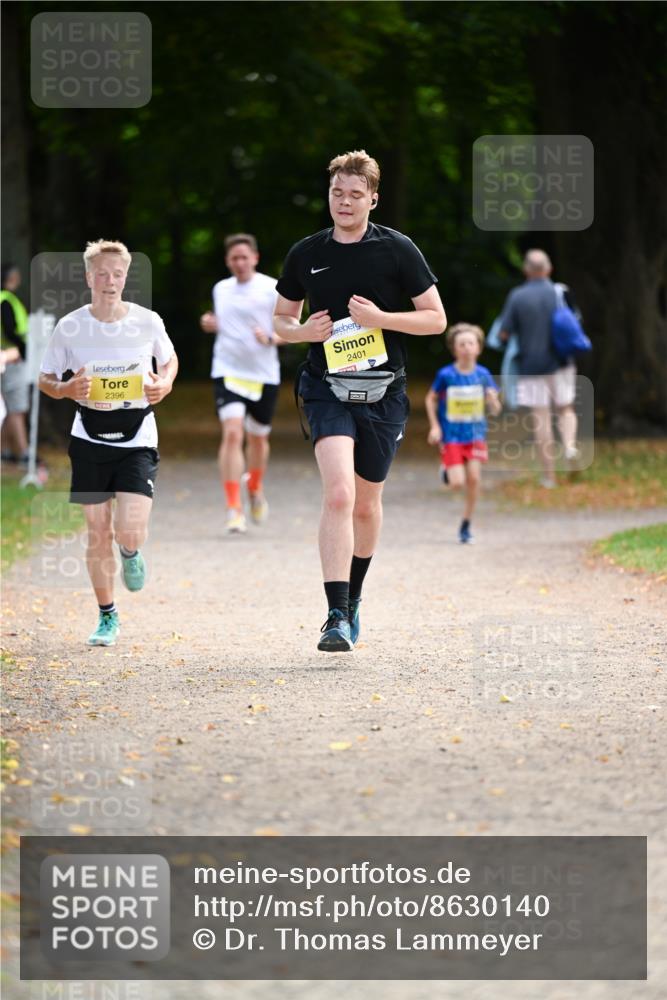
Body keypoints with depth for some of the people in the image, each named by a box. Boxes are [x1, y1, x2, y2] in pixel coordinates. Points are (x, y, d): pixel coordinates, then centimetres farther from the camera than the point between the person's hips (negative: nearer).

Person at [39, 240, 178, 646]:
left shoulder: (148, 322, -5)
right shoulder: (70, 327, -5)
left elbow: (170, 359, 14)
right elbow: (46, 379, 6)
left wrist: (165, 384, -7)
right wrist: (66, 389, -16)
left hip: (137, 440, -1)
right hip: (90, 440, 1)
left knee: (129, 532, -15)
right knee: (98, 531, 5)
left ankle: (131, 553, 25)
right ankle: (107, 617, 21)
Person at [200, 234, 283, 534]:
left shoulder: (272, 289, -4)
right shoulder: (221, 289, 9)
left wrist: (270, 338, -23)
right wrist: (211, 324, 2)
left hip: (263, 375, -1)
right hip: (228, 371, 1)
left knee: (258, 438, 13)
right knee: (232, 433, -17)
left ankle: (255, 490, 44)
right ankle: (234, 509, -18)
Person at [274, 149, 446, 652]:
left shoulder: (397, 249, -1)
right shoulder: (306, 254, 5)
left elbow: (436, 318, 0)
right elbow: (282, 319, 17)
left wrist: (381, 318, -14)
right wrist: (304, 331, -5)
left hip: (383, 392, 1)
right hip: (328, 388, -1)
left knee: (367, 503, 12)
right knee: (338, 493, -20)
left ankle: (353, 596, 37)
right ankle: (337, 616, -24)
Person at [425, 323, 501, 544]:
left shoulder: (482, 375, -4)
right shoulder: (446, 375, -10)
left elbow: (494, 407, -1)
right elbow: (430, 399, 4)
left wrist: (493, 402, -24)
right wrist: (434, 426, -4)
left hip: (475, 434, 2)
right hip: (451, 434, -2)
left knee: (474, 478, -8)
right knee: (457, 483, -10)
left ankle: (466, 525, 9)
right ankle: (446, 470, 29)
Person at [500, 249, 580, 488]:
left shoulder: (517, 296, -9)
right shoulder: (561, 293, -3)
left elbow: (504, 333, -9)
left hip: (532, 365, -1)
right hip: (561, 363, 1)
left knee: (541, 418, 4)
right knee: (566, 409, 18)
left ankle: (549, 475, 6)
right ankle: (569, 444, -12)